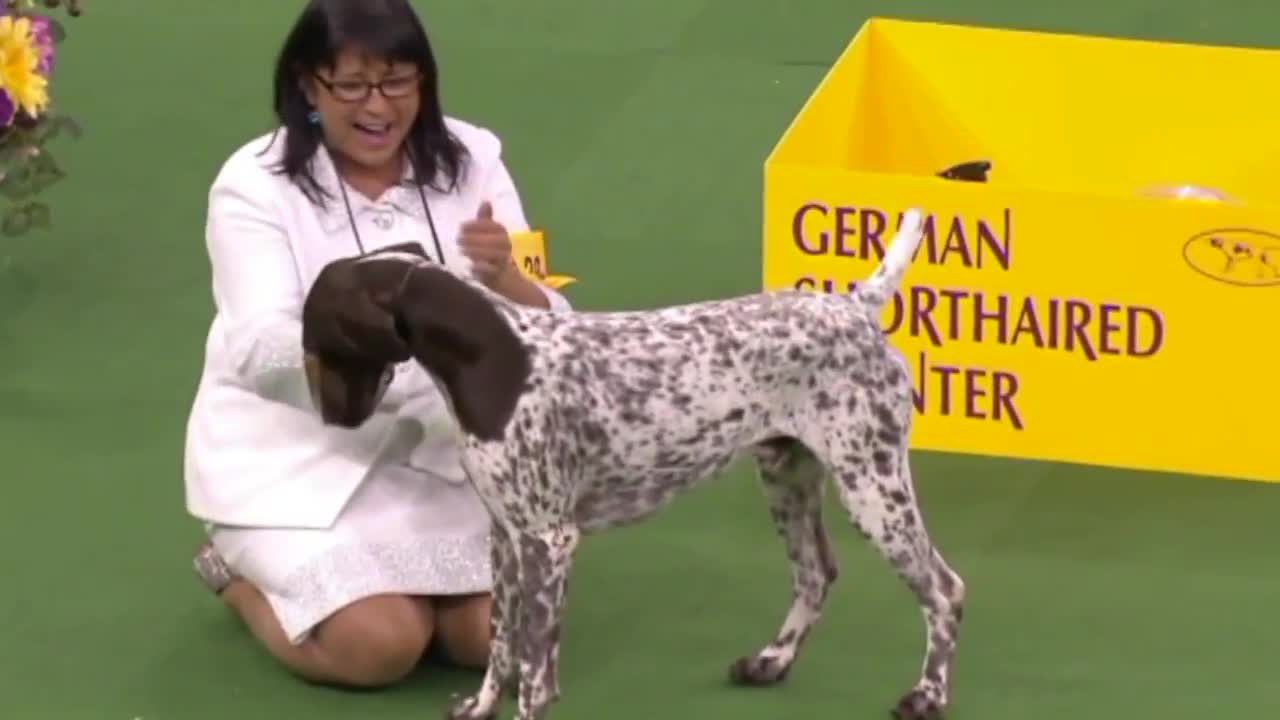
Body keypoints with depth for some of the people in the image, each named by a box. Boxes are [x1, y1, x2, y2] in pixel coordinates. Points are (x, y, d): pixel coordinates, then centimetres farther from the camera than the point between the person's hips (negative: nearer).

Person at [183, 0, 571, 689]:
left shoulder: (469, 161, -5)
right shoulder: (256, 184, -14)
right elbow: (261, 352, -25)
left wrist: (503, 278, -32)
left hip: (431, 448, 4)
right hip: (293, 459, -4)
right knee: (382, 645, -21)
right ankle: (239, 569, 9)